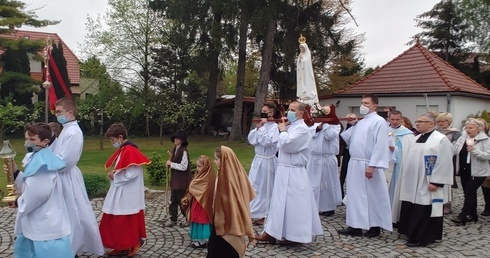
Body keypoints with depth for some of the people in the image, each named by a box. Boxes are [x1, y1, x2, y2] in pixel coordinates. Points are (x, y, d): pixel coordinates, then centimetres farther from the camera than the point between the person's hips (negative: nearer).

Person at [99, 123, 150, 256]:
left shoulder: (130, 151, -20)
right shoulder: (122, 150, 10)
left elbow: (132, 174, -24)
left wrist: (114, 176, -12)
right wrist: (114, 174, 0)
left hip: (127, 194, -10)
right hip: (120, 192, 10)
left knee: (126, 221, 2)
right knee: (116, 221, 14)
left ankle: (134, 244, 18)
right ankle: (121, 246, 25)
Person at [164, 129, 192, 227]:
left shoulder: (183, 151, -17)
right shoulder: (175, 150, 9)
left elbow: (183, 167, -20)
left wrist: (171, 164, -16)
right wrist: (170, 163, 0)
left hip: (182, 181, -8)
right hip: (175, 179, 8)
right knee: (173, 200, 12)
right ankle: (173, 219, 23)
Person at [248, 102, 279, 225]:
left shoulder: (274, 127, -14)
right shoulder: (261, 125, 10)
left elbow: (266, 141, -26)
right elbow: (251, 139, 4)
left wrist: (262, 127, -20)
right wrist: (257, 128, -9)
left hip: (267, 162, -8)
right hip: (257, 160, 8)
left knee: (265, 188, 3)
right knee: (253, 186, 14)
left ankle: (265, 215, 16)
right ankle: (255, 212, 27)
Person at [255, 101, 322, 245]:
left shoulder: (302, 129, -15)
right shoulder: (291, 126, 15)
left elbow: (286, 145, -24)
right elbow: (281, 146, 19)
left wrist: (283, 131, -7)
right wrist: (283, 131, 6)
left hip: (293, 173, -10)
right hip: (284, 170, 10)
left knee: (292, 204, -1)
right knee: (279, 202, 13)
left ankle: (293, 236, 11)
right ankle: (272, 233, 20)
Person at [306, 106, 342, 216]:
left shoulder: (335, 124, 1)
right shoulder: (316, 122, 15)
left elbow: (330, 136, -16)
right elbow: (309, 133, 0)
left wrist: (325, 124, -9)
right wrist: (318, 126, -11)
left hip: (327, 159, -4)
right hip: (314, 158, 5)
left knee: (328, 183, 4)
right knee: (313, 183, 7)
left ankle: (329, 207, 17)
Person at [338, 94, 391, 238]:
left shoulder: (379, 122, -9)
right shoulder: (360, 123, 17)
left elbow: (380, 145, -17)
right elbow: (349, 140, 20)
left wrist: (372, 166, -23)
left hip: (367, 165, -8)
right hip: (355, 164, 8)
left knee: (372, 196, 3)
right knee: (356, 195, 10)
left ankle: (375, 227, 15)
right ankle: (356, 226, 18)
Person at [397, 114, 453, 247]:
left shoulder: (441, 139, -9)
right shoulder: (416, 139, 14)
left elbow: (444, 163, -15)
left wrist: (435, 182, -19)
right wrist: (404, 178, 16)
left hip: (426, 184, -8)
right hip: (412, 183, 8)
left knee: (424, 211, -1)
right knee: (411, 209, 11)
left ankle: (422, 238, 9)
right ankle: (412, 234, 23)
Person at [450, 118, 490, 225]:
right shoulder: (462, 138, 5)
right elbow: (454, 150, -3)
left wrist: (474, 150, -28)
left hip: (477, 172, -5)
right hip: (464, 171, 6)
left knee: (469, 193, -6)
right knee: (469, 193, 14)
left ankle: (462, 216, -4)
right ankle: (472, 214, 26)